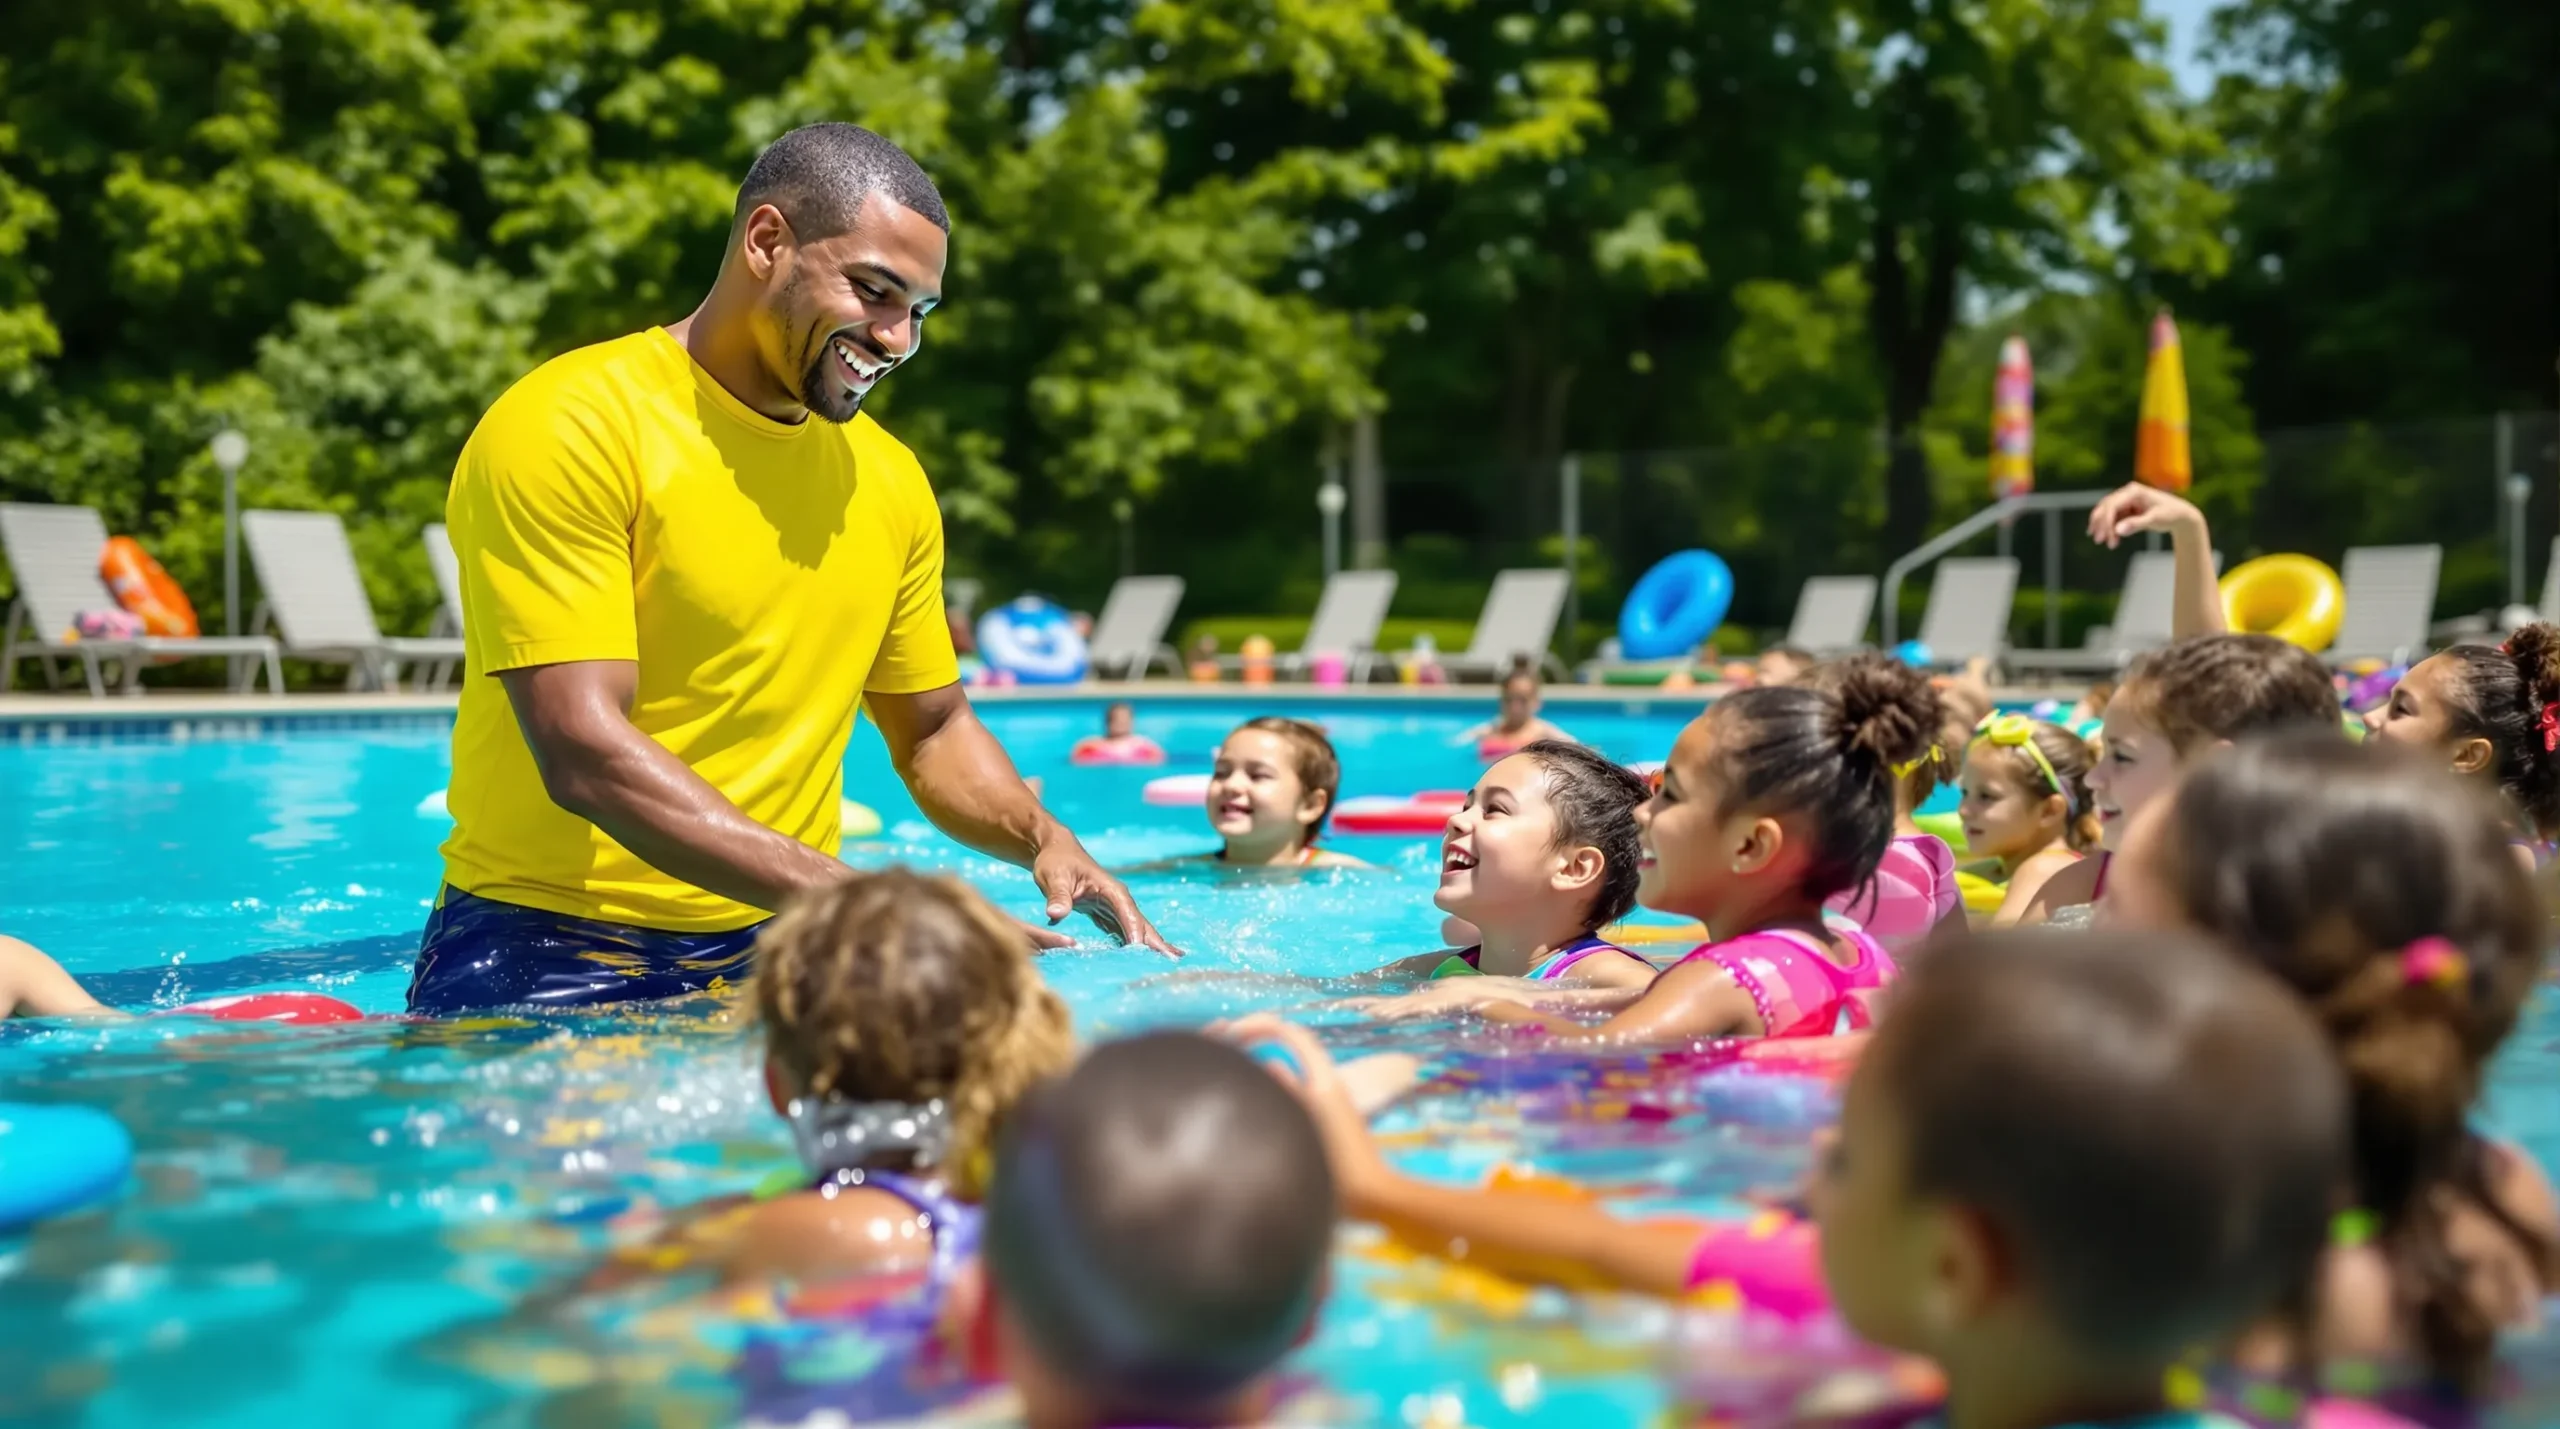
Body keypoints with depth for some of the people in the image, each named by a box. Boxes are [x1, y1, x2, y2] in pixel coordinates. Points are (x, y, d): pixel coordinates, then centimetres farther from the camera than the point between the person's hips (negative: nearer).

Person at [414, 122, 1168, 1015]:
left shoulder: (889, 481, 10)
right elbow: (585, 752, -19)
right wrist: (849, 898, -26)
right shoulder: (568, 430, -10)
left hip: (777, 961, 6)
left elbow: (934, 730, 22)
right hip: (552, 958, -5)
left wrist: (1041, 838, 0)